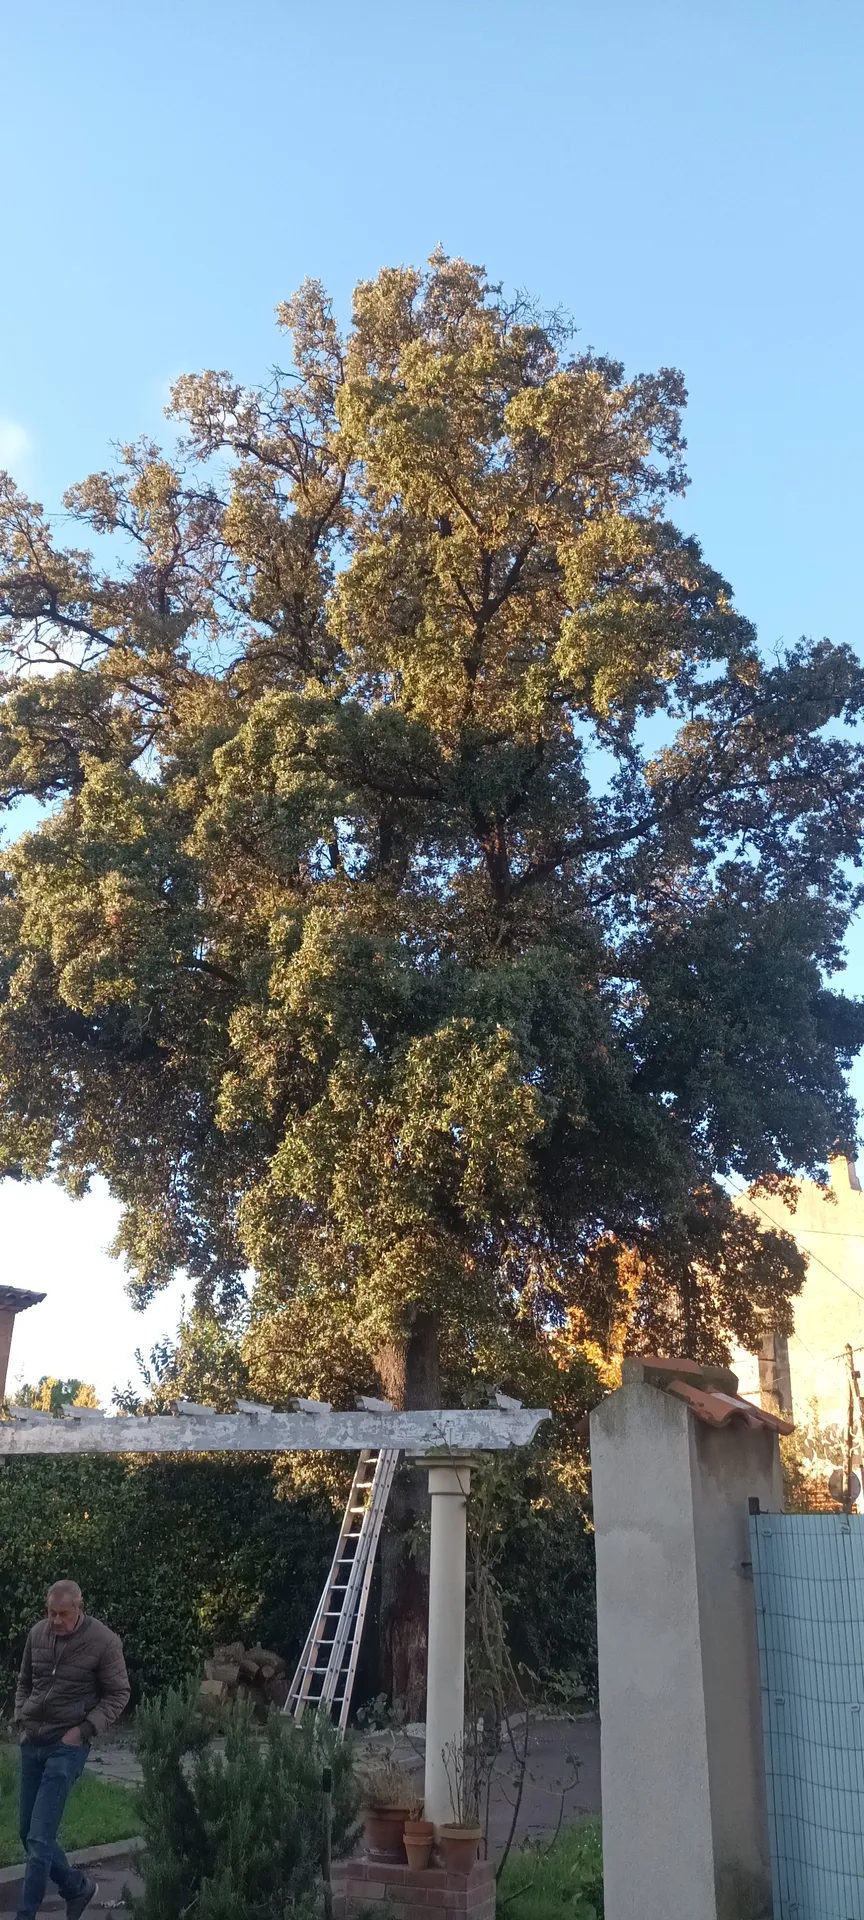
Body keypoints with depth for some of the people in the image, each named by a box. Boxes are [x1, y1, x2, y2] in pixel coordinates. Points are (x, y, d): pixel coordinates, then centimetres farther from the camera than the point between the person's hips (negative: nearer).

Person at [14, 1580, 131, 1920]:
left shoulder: (104, 1641, -14)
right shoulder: (37, 1633, -1)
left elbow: (118, 1694, -6)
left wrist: (83, 1729, -14)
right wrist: (21, 1720, 3)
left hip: (66, 1747, -6)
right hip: (32, 1744, 6)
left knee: (40, 1838, -10)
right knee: (29, 1835, 13)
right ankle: (78, 1887, 32)